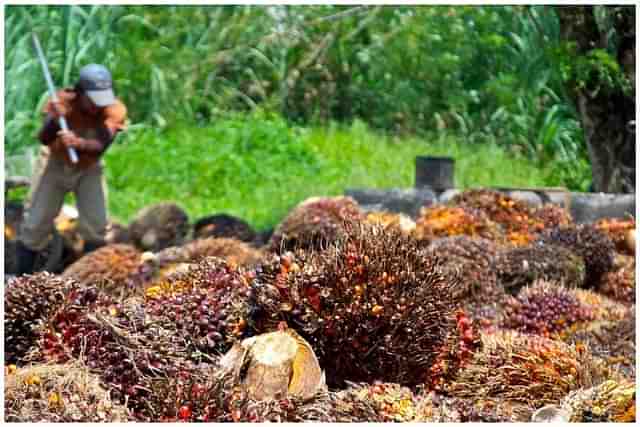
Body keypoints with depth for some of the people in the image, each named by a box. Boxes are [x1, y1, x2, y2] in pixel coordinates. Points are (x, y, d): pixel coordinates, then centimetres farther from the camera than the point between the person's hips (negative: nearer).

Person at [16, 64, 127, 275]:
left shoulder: (115, 110, -28)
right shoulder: (63, 101, -28)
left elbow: (100, 146, -41)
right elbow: (44, 139, -38)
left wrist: (79, 143, -62)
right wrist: (55, 119, -59)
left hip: (88, 169, 1)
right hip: (55, 165, -1)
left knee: (96, 226, -7)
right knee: (36, 225, 1)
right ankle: (22, 279, 13)